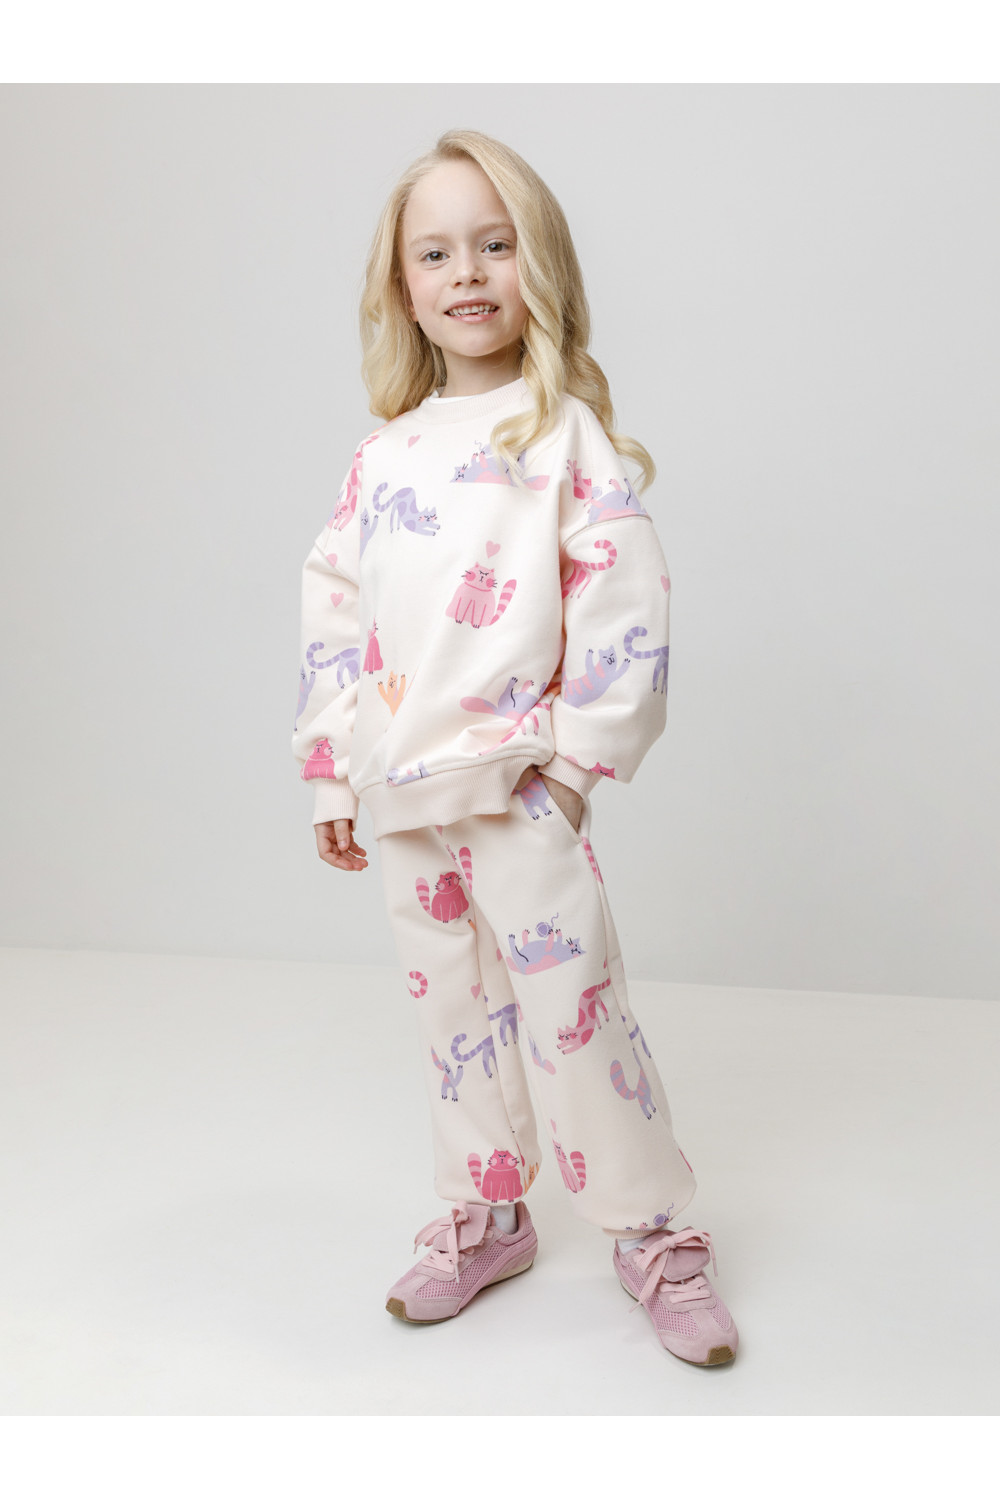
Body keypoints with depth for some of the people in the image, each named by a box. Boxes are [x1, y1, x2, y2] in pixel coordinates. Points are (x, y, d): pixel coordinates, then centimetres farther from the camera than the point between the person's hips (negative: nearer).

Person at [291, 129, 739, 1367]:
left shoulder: (563, 431, -4)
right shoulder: (384, 455, 10)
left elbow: (627, 603, -9)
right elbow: (334, 612, 12)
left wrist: (579, 754, -10)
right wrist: (332, 777, 10)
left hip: (519, 784, -5)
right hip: (406, 791, 5)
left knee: (570, 1000, -2)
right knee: (449, 1007, 14)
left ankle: (651, 1230, 17)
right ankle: (482, 1217, 32)